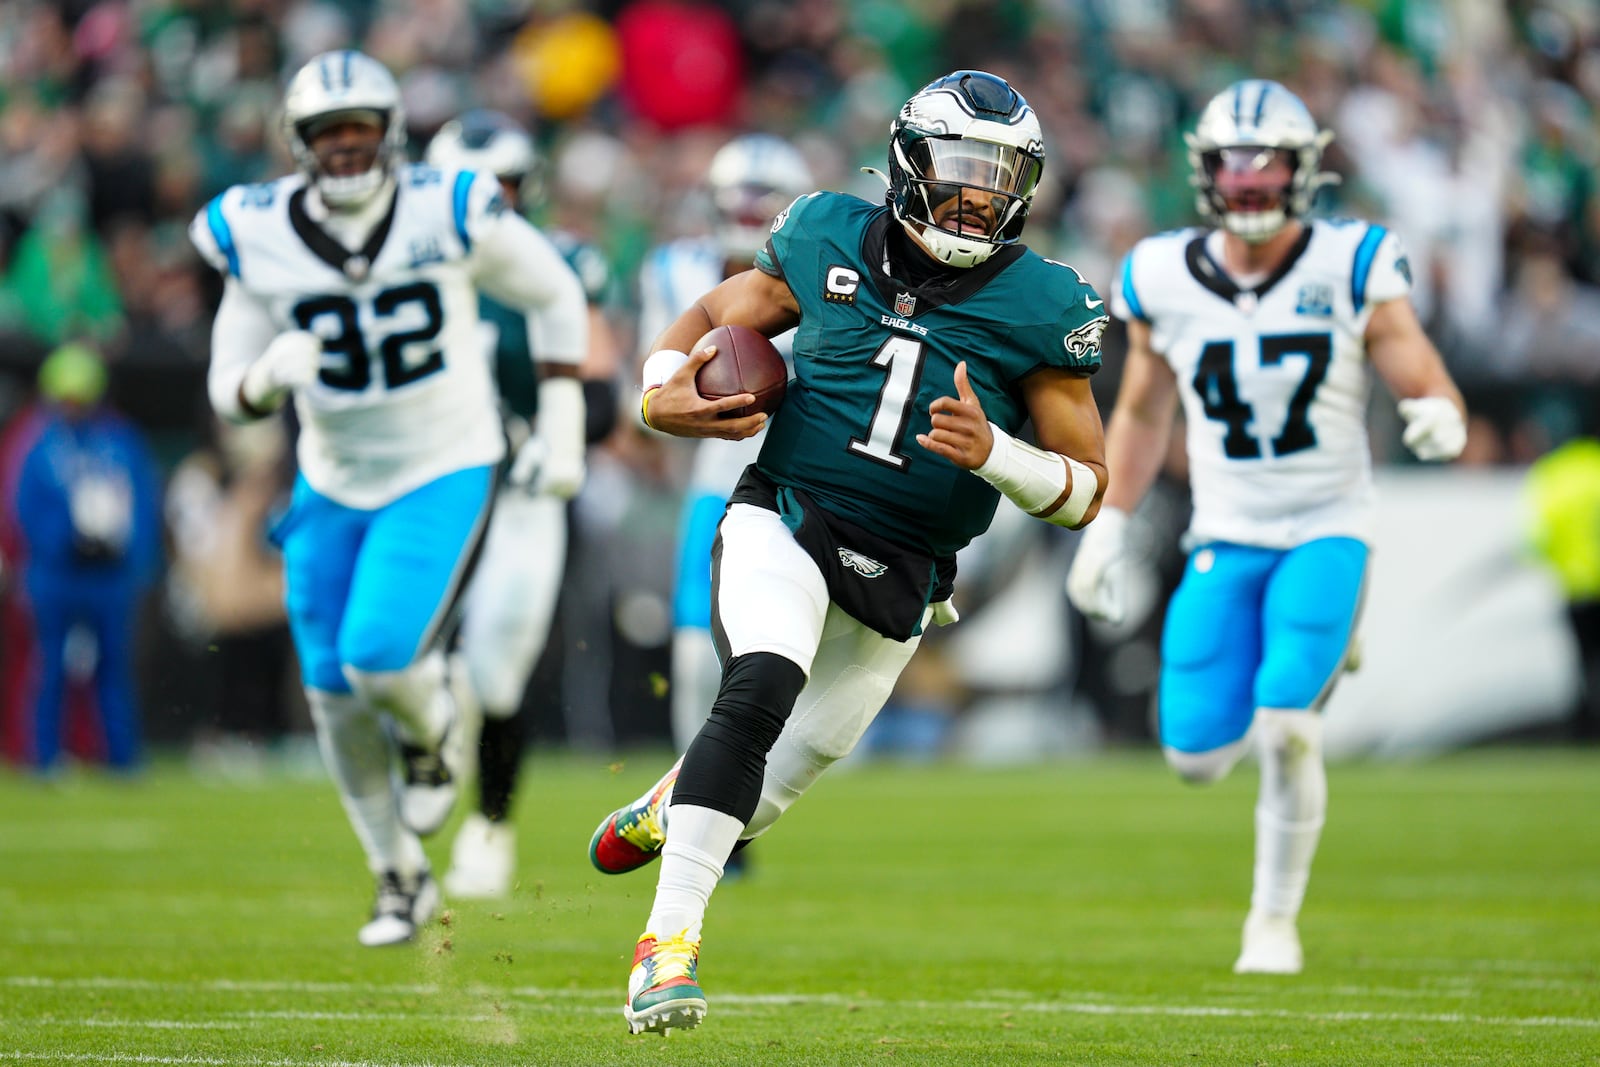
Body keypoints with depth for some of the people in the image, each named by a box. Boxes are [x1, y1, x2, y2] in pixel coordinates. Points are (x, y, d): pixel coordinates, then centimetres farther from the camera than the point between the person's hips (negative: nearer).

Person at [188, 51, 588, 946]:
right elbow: (231, 390, -1)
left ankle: (434, 731, 15)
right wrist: (268, 379, -25)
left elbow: (555, 295, 2)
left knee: (380, 655, -22)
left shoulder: (450, 214, -15)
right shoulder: (260, 241, -9)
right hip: (335, 484, 3)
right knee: (337, 695, 4)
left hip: (444, 474, -3)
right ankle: (401, 878, 23)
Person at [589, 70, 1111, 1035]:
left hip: (899, 578, 2)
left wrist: (993, 455, -21)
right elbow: (713, 315, 16)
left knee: (785, 778, 14)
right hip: (786, 520, -2)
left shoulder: (1043, 308, -4)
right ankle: (670, 939, -29)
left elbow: (1086, 487, -1)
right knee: (762, 690, -30)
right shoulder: (829, 239, 0)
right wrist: (663, 393, -6)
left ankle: (676, 809, 50)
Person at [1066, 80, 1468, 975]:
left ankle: (1276, 920, 1)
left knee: (1286, 728, -20)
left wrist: (1440, 417, -32)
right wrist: (1109, 527, 11)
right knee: (1198, 755, -5)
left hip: (1327, 532, -2)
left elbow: (1429, 386, -8)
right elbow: (1142, 413, 14)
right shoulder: (1168, 281, -1)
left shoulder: (1352, 270, -8)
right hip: (1226, 539, 3)